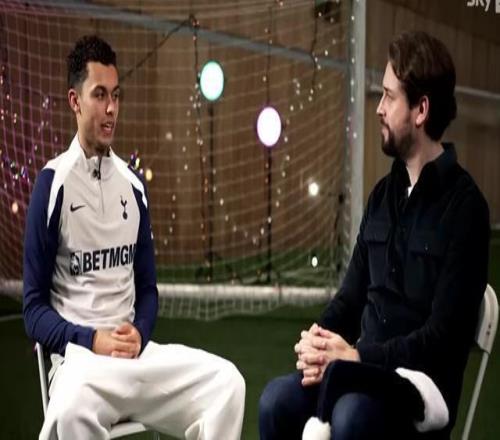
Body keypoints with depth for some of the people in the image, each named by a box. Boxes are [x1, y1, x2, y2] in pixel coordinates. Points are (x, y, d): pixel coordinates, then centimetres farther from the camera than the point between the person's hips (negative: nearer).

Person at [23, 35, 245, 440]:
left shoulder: (133, 184, 12)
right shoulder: (53, 183, -3)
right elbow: (35, 308, -3)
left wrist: (138, 333, -5)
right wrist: (92, 341, -18)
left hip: (136, 351, 6)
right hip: (79, 354, -5)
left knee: (227, 381, -17)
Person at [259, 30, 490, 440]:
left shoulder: (464, 206, -8)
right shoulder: (383, 194, 14)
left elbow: (444, 336, -14)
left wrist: (357, 356, -20)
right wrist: (319, 339, -6)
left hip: (421, 381, -6)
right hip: (367, 369, 6)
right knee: (277, 398, -20)